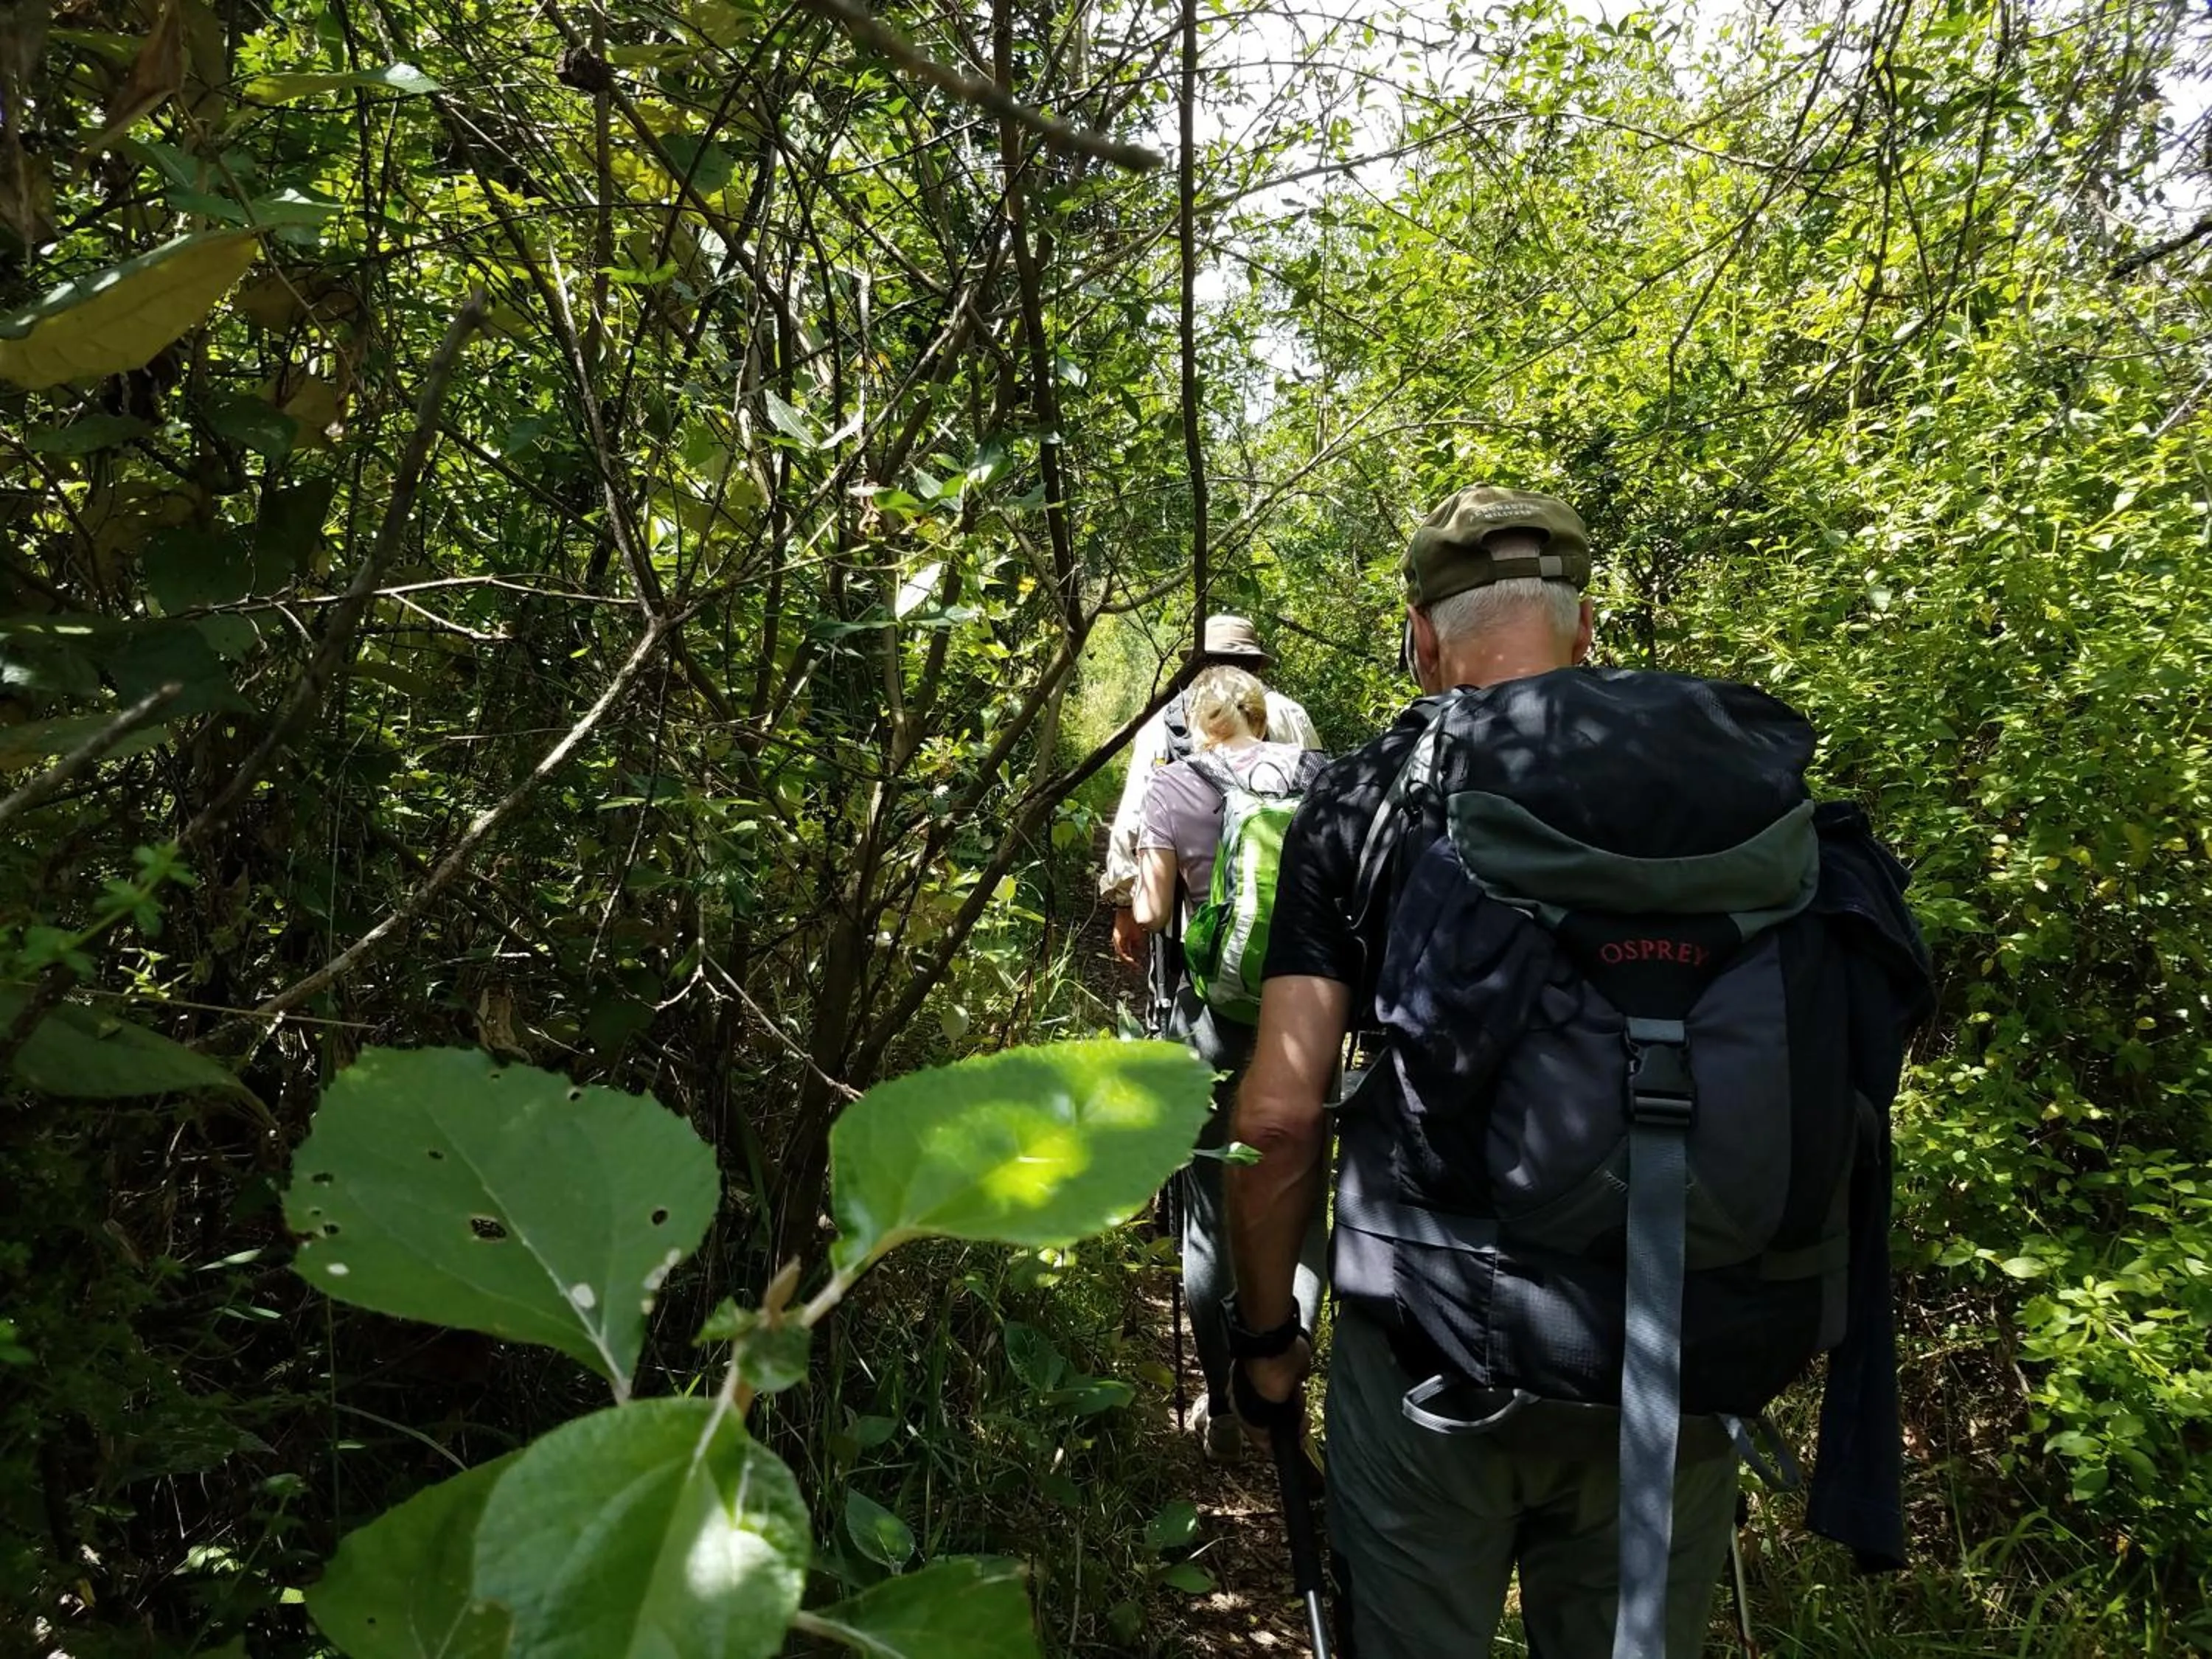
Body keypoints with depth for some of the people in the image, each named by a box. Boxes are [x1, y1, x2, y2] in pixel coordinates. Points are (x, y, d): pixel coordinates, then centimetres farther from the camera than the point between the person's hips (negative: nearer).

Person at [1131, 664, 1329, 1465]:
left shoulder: (1174, 784, -5)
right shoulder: (1314, 772, 0)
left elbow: (1151, 912, -7)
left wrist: (1139, 885, 13)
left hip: (1215, 1015, -1)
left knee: (1210, 1215, 12)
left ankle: (1221, 1408, 22)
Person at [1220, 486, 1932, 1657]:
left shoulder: (1369, 800, -6)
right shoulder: (1756, 776, 3)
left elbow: (1278, 1115, -11)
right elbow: (1839, 1084, 5)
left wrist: (1265, 1333, 3)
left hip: (1437, 1353, -3)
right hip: (1685, 1371, 3)